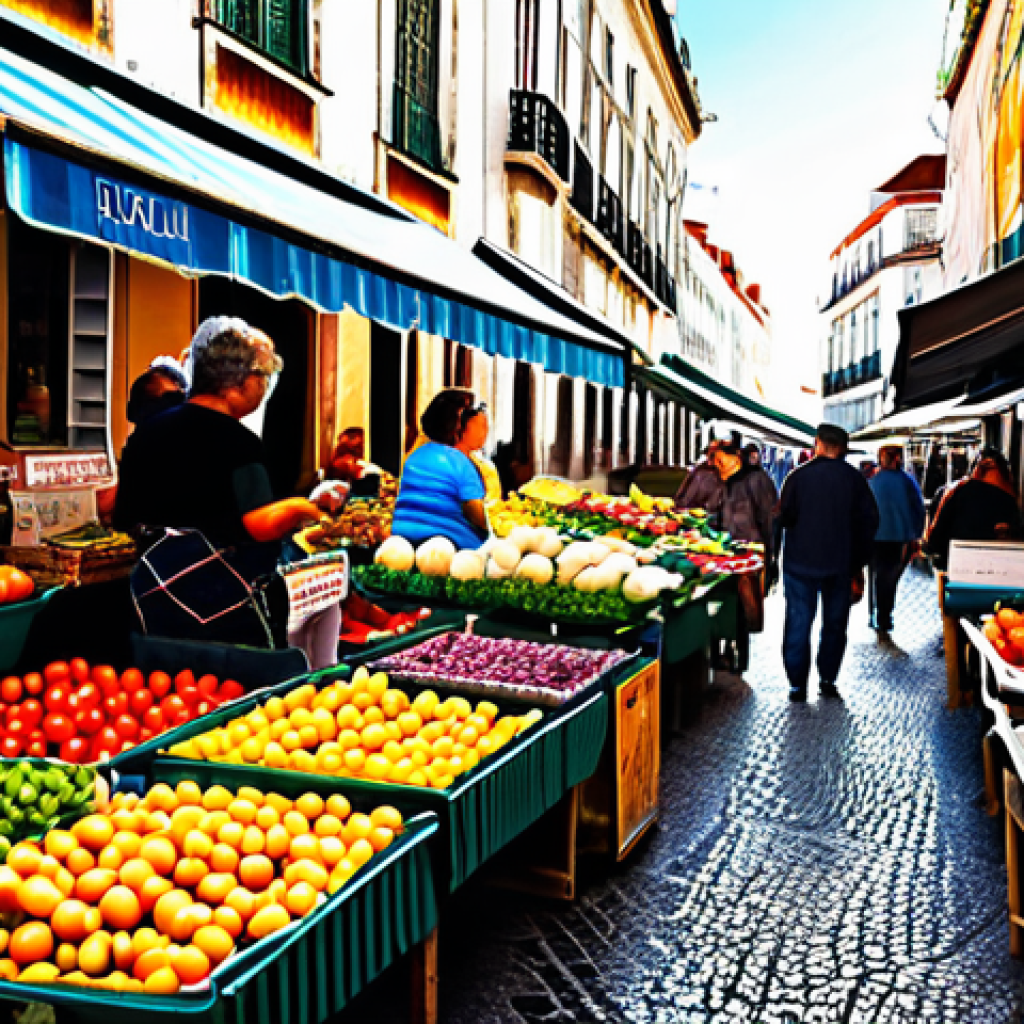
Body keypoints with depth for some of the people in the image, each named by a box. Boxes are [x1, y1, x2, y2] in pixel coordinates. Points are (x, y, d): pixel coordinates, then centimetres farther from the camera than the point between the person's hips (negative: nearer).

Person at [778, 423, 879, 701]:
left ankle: (798, 685, 3)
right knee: (835, 623, 14)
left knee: (799, 623, 4)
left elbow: (785, 517, -8)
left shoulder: (799, 476, -7)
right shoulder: (855, 479, -1)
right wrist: (858, 563, 9)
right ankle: (828, 680, 15)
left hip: (801, 563, -2)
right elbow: (869, 521, 2)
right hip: (840, 565, 2)